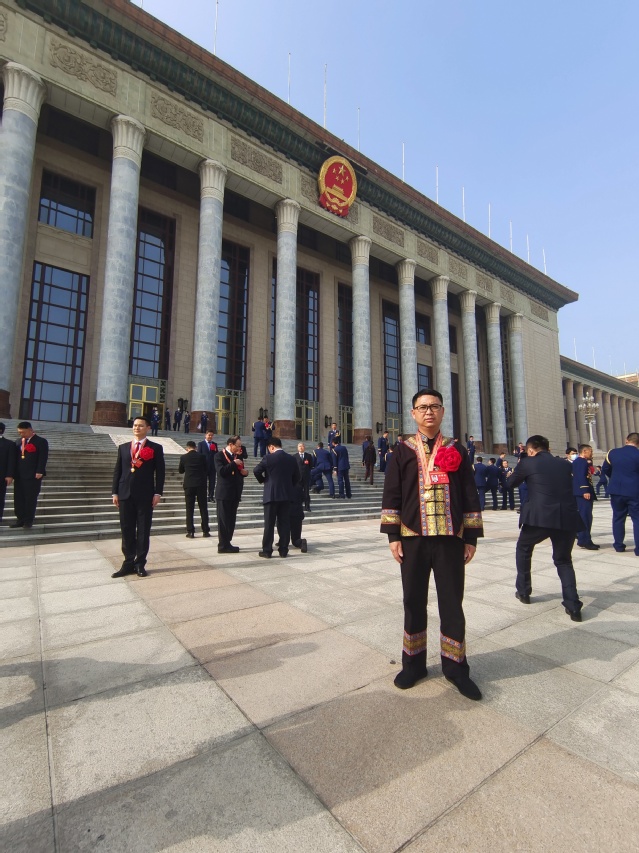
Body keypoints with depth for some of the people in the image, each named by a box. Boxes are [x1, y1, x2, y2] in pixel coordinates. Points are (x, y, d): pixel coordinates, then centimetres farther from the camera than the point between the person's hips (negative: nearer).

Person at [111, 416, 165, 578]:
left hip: (145, 495, -3)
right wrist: (115, 492, 4)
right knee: (127, 530, 7)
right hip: (125, 494, 3)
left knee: (143, 531, 4)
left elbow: (160, 472, -2)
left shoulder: (156, 448, 2)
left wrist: (158, 493, -9)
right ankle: (128, 563, 17)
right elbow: (117, 470, 11)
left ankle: (140, 564, 14)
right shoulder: (123, 447, 13)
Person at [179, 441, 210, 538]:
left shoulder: (183, 457, -2)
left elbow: (180, 471, 11)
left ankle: (190, 532, 4)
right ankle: (205, 531, 7)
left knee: (189, 509, 5)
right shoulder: (202, 456, -1)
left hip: (189, 484, 0)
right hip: (201, 484, 1)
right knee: (203, 508, 6)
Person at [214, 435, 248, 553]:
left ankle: (227, 543, 22)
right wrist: (234, 463, -20)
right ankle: (223, 546, 7)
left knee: (231, 520, 12)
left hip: (235, 493, 7)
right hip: (224, 493, -7)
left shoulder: (238, 456, 13)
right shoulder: (219, 455, -8)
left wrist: (244, 472, -1)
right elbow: (221, 471, -22)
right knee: (223, 520, 0)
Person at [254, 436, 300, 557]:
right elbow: (297, 477, 11)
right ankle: (283, 550, 11)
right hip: (287, 494, 4)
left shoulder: (269, 457, -7)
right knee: (284, 523, 7)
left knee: (269, 523, 3)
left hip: (272, 495, -4)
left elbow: (256, 470, -10)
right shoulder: (291, 459, 7)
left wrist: (262, 480, 8)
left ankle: (267, 550, 7)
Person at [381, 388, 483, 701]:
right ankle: (414, 664, 30)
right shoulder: (402, 451, 4)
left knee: (452, 603, 9)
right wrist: (393, 535, -2)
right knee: (414, 602, 11)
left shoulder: (457, 450, 6)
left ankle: (455, 667, 29)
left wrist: (471, 538, 3)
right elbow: (391, 495, 2)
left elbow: (470, 496, 6)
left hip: (450, 539, 0)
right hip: (413, 538, 0)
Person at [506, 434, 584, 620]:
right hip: (567, 518, 4)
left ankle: (523, 591, 31)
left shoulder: (527, 463, -1)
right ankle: (573, 606, 11)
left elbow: (510, 483, 12)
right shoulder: (565, 464, 12)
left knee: (523, 549, 24)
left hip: (539, 517, -4)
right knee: (563, 560, 23)